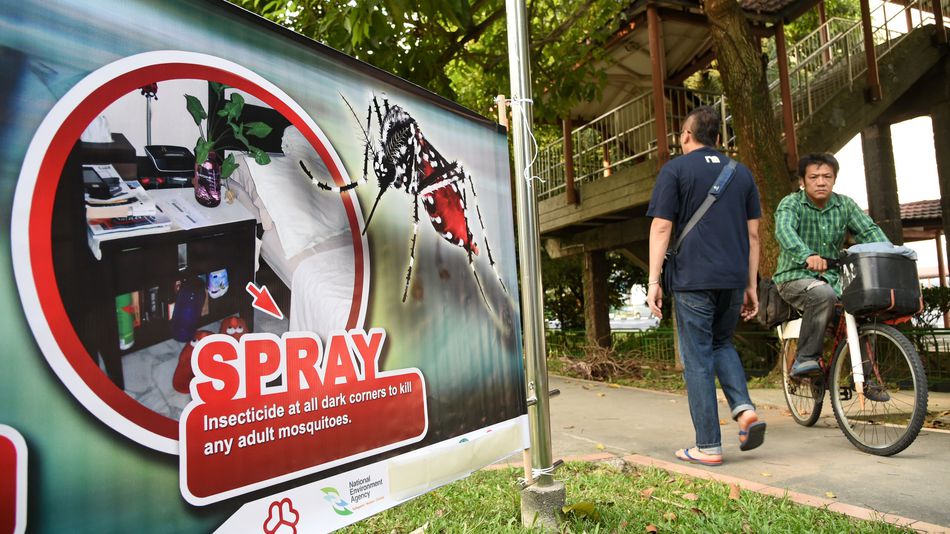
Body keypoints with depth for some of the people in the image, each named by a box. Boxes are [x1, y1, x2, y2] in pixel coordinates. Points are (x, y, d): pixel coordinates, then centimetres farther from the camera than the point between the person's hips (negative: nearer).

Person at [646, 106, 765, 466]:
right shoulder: (741, 173, 15)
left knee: (697, 360, 2)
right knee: (721, 344, 24)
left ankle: (708, 446, 6)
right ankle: (744, 408, 3)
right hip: (733, 279, 5)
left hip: (694, 280, -5)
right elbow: (753, 233, 13)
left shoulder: (675, 170, 1)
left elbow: (661, 227, -7)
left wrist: (653, 281, -6)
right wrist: (750, 285, 16)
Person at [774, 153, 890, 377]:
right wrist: (808, 255, -48)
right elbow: (784, 230, -29)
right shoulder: (791, 203, -8)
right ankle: (805, 358, -22)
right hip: (795, 277, -5)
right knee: (824, 294, -34)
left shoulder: (845, 205, 8)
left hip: (831, 277, 5)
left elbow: (869, 231, -1)